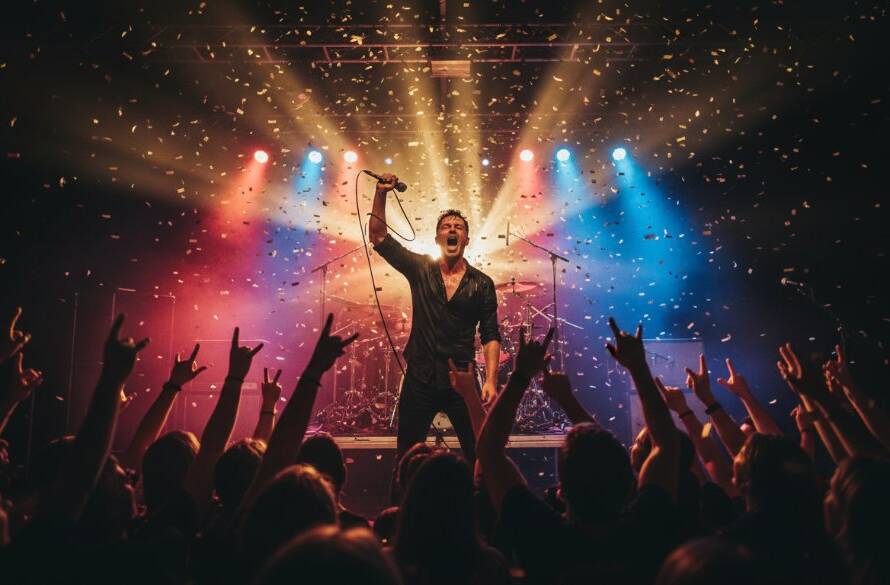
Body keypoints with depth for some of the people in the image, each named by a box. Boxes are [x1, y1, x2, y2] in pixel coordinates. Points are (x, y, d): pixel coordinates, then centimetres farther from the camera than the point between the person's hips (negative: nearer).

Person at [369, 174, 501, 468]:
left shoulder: (482, 283, 2)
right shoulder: (420, 269, 4)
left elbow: (490, 337, 2)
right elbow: (378, 237, 1)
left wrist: (491, 381, -9)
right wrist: (381, 194, -12)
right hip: (420, 379, 1)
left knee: (480, 456, 1)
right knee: (407, 459, 8)